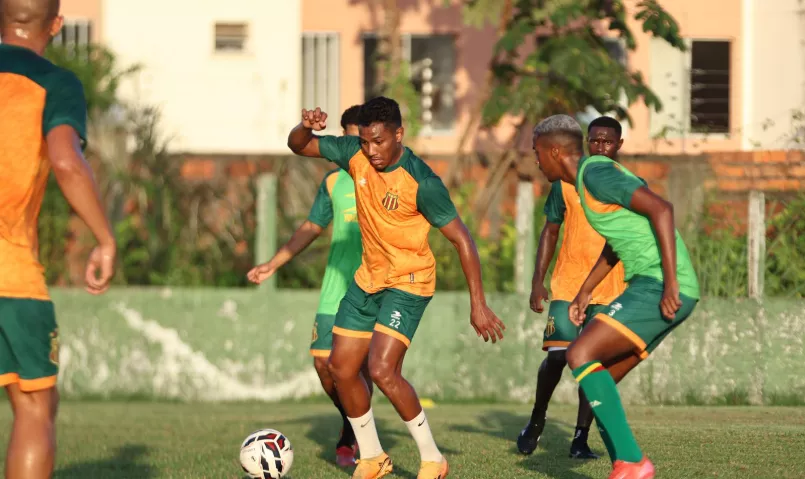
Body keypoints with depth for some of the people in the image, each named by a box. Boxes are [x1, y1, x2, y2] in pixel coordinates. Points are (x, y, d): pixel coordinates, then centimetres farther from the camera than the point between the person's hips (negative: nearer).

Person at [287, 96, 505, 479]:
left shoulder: (421, 182, -25)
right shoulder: (356, 155, -7)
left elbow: (461, 239, -20)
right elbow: (298, 146, 5)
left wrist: (478, 304, -22)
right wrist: (306, 127, -21)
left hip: (408, 284, -7)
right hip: (368, 278, 7)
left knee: (382, 370, -21)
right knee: (341, 368, 8)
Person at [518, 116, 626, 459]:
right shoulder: (567, 182, 3)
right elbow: (551, 231, 8)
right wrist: (537, 281, 1)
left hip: (610, 288, 0)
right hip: (567, 283, 0)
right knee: (558, 355, -9)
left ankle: (581, 438, 2)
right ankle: (536, 420, 15)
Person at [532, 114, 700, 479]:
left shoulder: (596, 174, -10)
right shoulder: (589, 178, 21)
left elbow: (661, 208, -22)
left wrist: (671, 282, -26)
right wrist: (585, 292, 41)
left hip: (658, 287, -10)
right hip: (652, 287, 10)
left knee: (580, 355, -16)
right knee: (597, 383, 9)